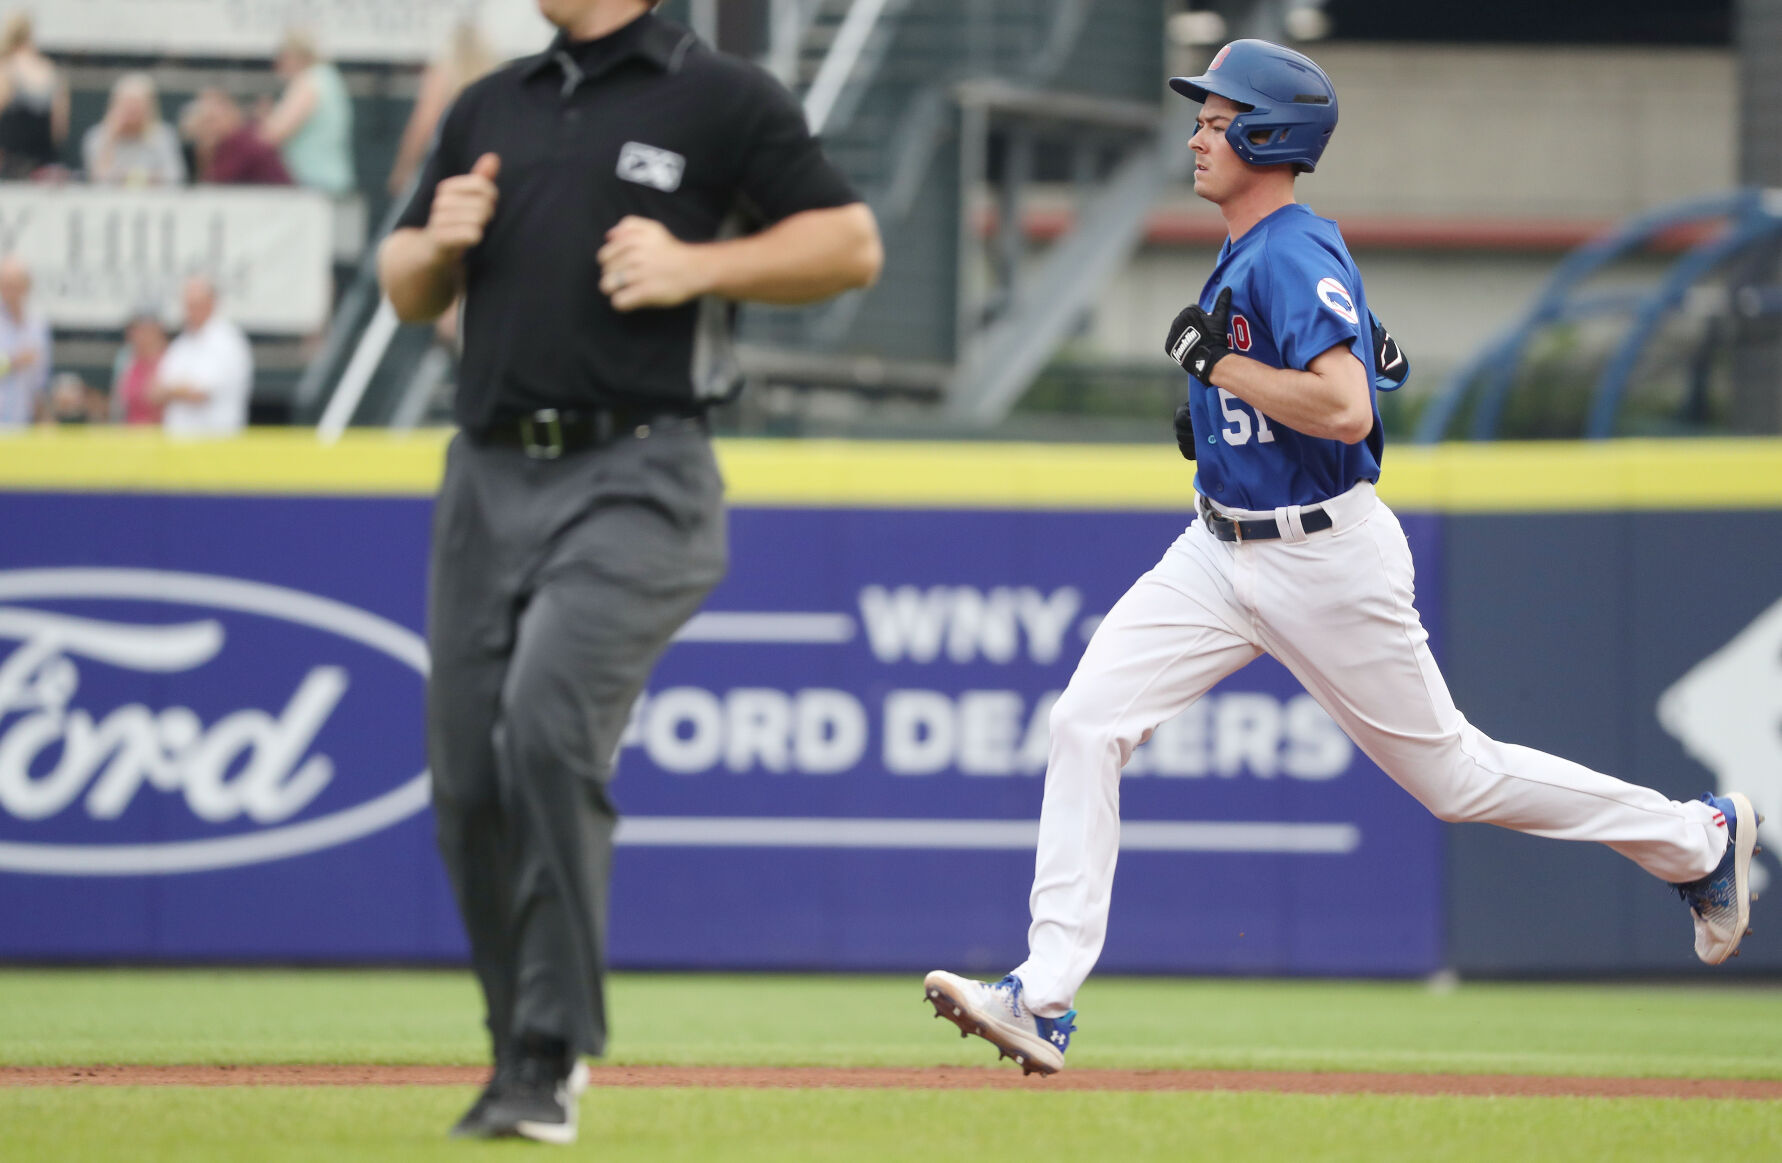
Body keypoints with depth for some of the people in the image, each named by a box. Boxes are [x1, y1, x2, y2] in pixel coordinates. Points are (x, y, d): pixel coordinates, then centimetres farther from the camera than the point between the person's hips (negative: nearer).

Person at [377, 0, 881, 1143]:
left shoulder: (721, 96, 1)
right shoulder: (492, 107, 18)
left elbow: (852, 243, 1)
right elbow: (407, 290, 24)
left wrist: (695, 265, -12)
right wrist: (439, 243, 1)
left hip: (635, 483, -6)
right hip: (490, 481, 6)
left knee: (548, 719, -24)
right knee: (470, 783, 3)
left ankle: (550, 1061, -20)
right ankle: (525, 1050, 19)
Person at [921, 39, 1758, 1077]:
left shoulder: (1296, 258, -21)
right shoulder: (1246, 254, 9)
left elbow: (1347, 410, -32)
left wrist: (1220, 364, -25)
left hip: (1326, 556, -9)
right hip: (1222, 551, 9)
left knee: (1452, 772, 4)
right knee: (1088, 720, -9)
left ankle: (1699, 838, 25)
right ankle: (1044, 1000, -12)